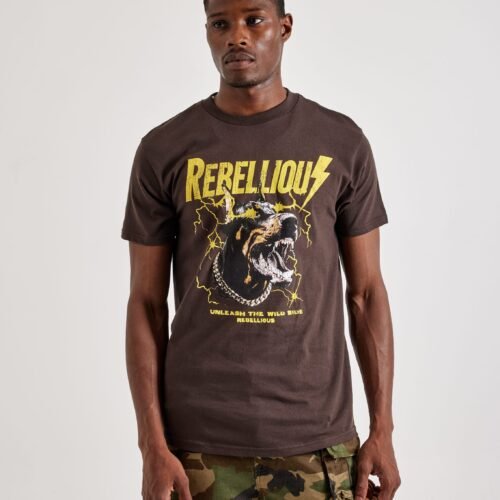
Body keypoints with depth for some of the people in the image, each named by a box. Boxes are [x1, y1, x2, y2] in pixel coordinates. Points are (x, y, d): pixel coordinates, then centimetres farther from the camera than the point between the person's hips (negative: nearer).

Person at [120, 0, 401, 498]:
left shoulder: (343, 143, 1)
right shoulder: (163, 150, 0)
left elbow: (366, 293, 4)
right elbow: (146, 304, 0)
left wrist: (382, 430, 0)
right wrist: (153, 446, -5)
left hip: (318, 440, 1)